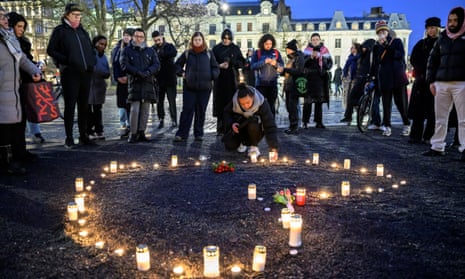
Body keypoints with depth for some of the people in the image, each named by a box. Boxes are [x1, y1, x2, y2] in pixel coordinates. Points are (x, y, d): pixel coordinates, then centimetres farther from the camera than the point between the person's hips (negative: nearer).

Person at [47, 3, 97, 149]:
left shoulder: (83, 31, 18)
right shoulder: (60, 30, 2)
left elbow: (91, 49, 27)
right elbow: (51, 50, -1)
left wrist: (92, 63, 10)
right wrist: (66, 60, -13)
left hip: (86, 73, 5)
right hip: (70, 74, -5)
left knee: (84, 105, 8)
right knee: (70, 105, -3)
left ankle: (83, 135, 16)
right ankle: (69, 138, 3)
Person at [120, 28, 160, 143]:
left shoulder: (150, 51, 16)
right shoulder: (127, 50, 9)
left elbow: (157, 64, 5)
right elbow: (124, 65, -4)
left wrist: (148, 72, -15)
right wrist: (138, 73, -16)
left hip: (148, 83, 3)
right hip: (134, 83, -3)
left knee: (145, 110, 3)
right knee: (135, 109, -9)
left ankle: (141, 132, 11)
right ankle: (133, 133, -2)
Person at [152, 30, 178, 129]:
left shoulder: (169, 46, 2)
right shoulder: (152, 49, 5)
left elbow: (174, 53, -22)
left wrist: (160, 54, -24)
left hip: (170, 79, -2)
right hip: (159, 79, 2)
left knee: (172, 101, 1)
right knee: (159, 101, 7)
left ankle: (174, 120, 9)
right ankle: (161, 120, 17)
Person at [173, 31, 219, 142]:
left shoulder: (208, 53, 7)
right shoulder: (187, 53, 7)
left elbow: (215, 68, 11)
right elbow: (178, 64, 20)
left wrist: (212, 76, -6)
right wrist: (181, 73, 4)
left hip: (204, 87, 1)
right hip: (189, 87, 0)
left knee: (201, 111, 6)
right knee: (187, 110, -3)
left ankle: (199, 133, 16)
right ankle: (182, 134, 0)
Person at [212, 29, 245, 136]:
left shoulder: (235, 49, 10)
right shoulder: (216, 48, 8)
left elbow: (242, 62, 7)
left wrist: (232, 62, -11)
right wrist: (220, 66, -15)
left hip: (232, 80, 0)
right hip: (220, 79, 0)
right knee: (220, 103, -3)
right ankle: (220, 129, 3)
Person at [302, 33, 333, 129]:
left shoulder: (324, 50, 12)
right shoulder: (307, 50, 3)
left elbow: (330, 62, 15)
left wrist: (326, 68, -6)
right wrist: (311, 57, -26)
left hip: (321, 78, 3)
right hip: (309, 77, -3)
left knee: (319, 100, 8)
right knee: (308, 100, -8)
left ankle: (319, 122, 15)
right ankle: (305, 121, -2)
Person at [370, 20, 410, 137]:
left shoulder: (397, 41, 9)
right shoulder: (377, 46, 12)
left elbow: (401, 55, -7)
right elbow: (376, 62, 5)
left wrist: (387, 47, -8)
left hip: (398, 76, -1)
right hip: (384, 78, 1)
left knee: (401, 102, 1)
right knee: (386, 103, 1)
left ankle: (406, 125, 13)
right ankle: (387, 126, 6)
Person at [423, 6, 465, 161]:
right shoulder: (443, 38, 15)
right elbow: (433, 60, 17)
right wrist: (431, 81, 9)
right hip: (441, 83, 4)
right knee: (440, 118, 6)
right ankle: (437, 147, 12)